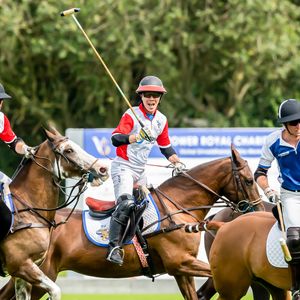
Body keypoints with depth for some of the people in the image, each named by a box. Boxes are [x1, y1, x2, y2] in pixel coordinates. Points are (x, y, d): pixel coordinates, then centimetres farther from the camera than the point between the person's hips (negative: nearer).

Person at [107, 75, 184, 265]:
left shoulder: (161, 120, 7)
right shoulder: (132, 115, -13)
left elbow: (165, 146, 21)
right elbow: (115, 138, -26)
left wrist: (177, 162, 6)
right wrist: (135, 137, -43)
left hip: (140, 171, 8)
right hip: (123, 166, -8)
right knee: (126, 203, -25)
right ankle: (114, 247, -30)